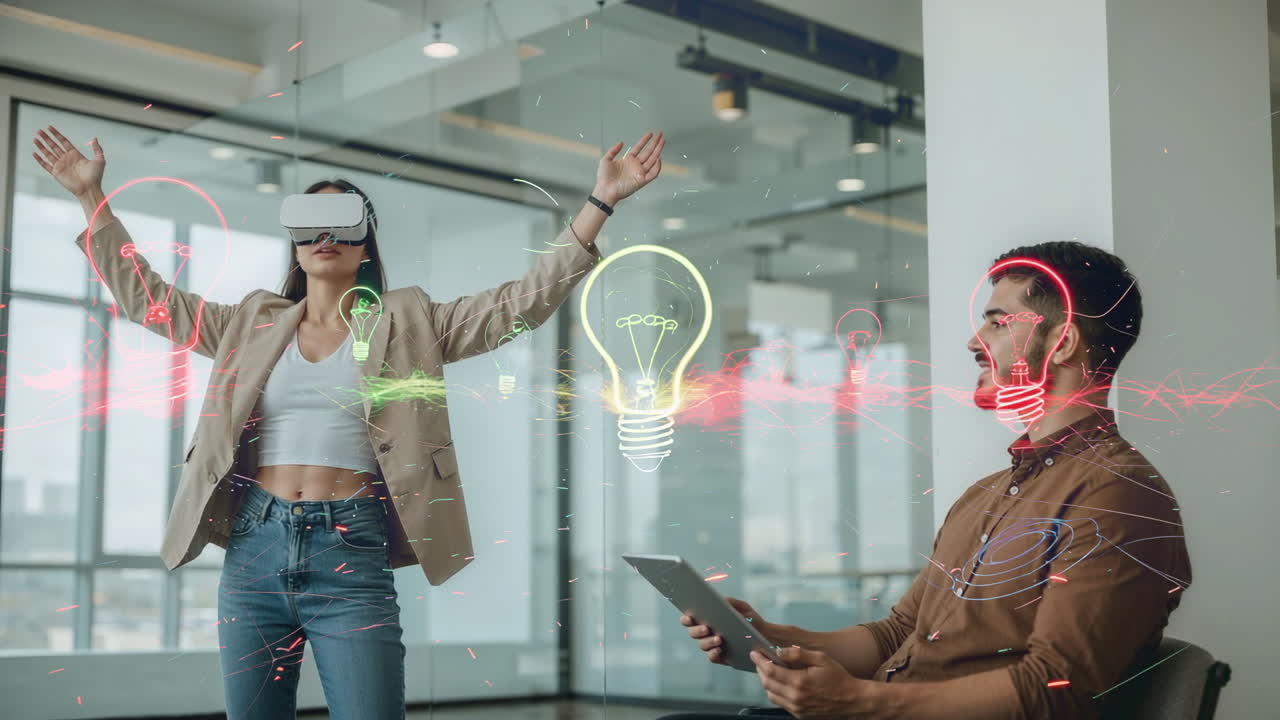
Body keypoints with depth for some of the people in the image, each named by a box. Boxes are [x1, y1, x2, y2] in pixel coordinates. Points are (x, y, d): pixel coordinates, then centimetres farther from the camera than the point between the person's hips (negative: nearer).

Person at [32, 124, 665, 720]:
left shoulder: (409, 323, 8)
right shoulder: (254, 324, 16)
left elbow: (523, 302, 1)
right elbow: (146, 296, 19)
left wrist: (600, 203, -6)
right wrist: (91, 195, 16)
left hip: (352, 559, -3)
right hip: (254, 550, 3)